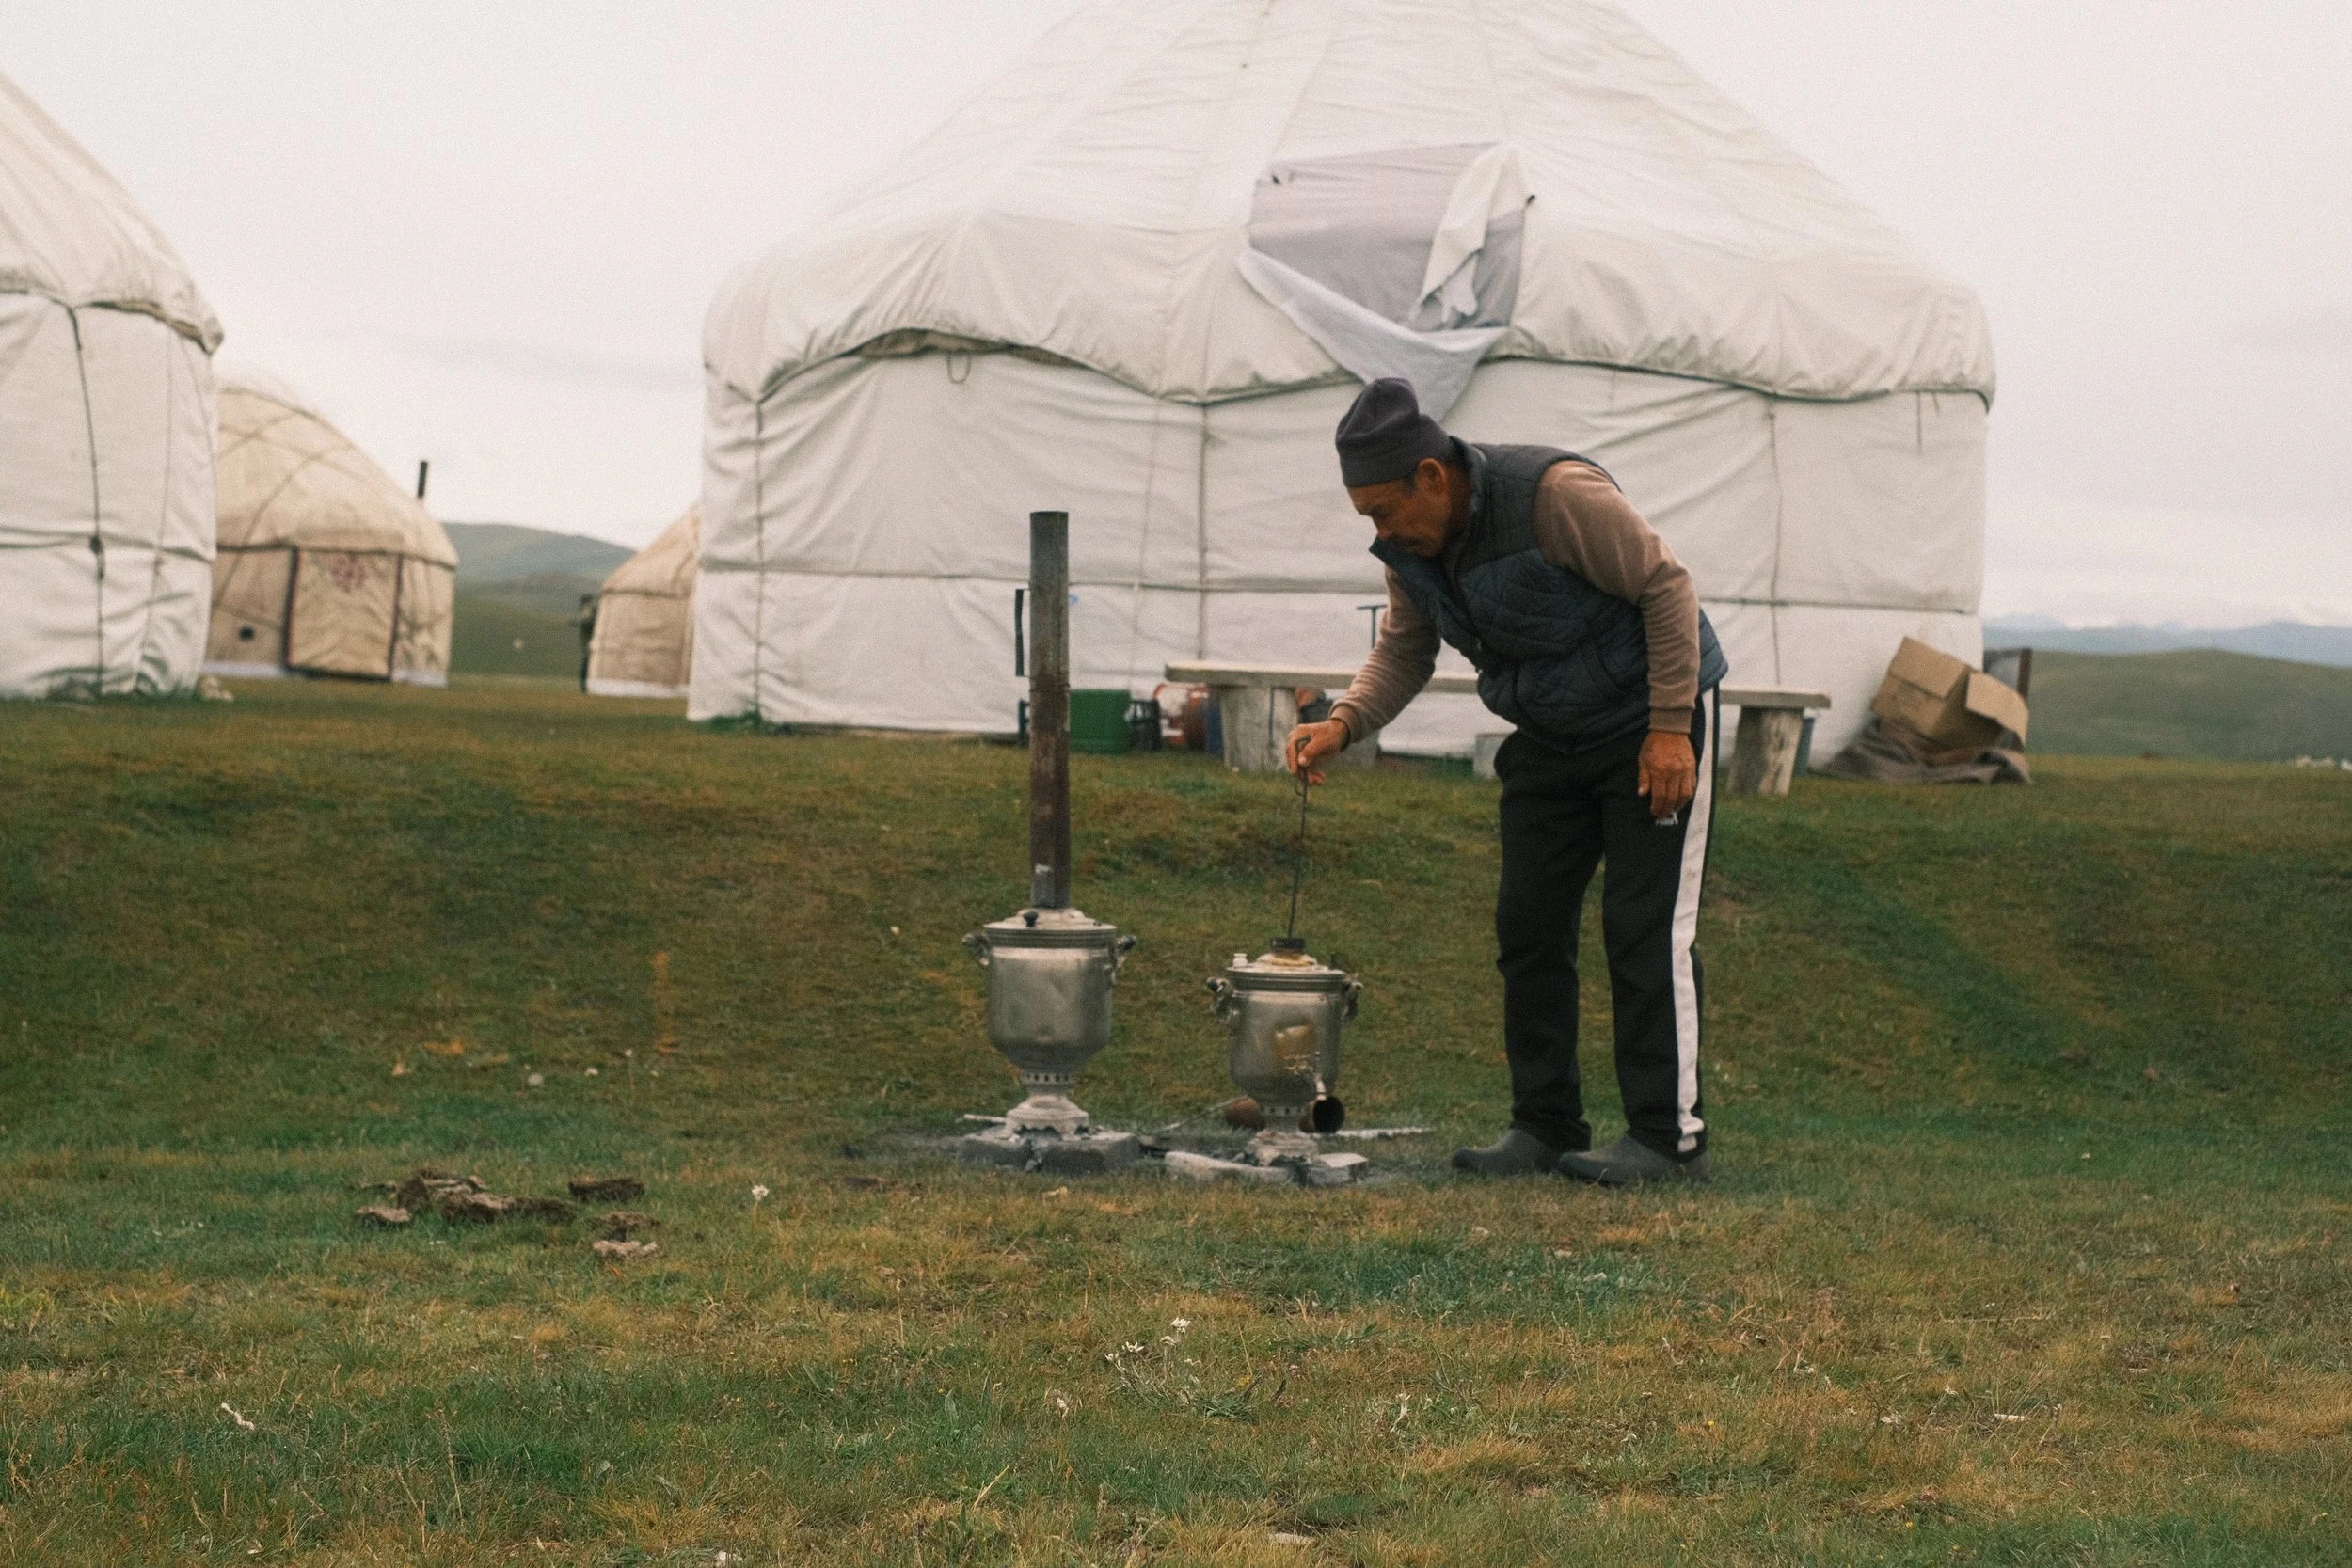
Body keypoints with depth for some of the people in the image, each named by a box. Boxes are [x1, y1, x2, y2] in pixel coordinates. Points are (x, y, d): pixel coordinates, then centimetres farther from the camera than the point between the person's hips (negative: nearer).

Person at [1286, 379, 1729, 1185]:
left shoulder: (1556, 495, -28)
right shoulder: (1413, 546, -5)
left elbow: (1667, 586, -23)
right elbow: (1402, 652, 6)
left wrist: (1670, 727, -23)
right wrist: (1343, 723, -14)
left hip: (1647, 722, -7)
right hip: (1549, 738, 7)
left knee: (1646, 928, -10)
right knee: (1528, 923, 3)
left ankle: (1671, 1139, -7)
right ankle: (1544, 1126, 9)